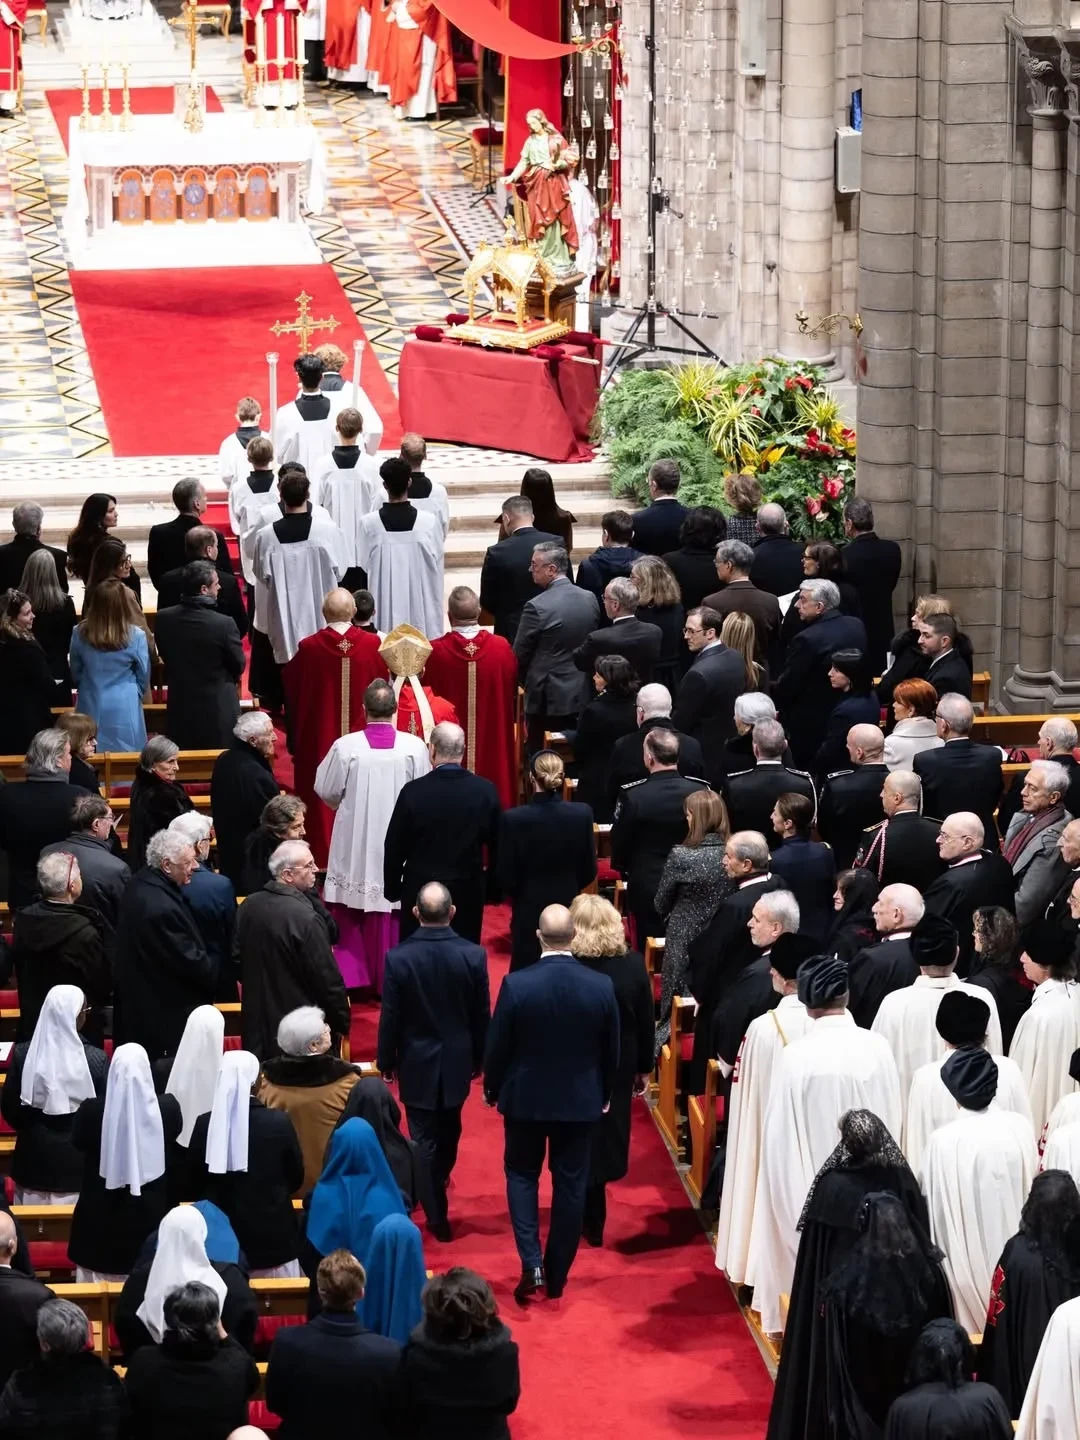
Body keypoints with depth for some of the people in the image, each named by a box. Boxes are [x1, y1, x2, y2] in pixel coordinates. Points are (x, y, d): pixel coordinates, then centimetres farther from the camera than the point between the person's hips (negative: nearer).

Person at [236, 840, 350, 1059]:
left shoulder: (249, 907, 1)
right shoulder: (305, 918, -22)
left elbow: (237, 961, 14)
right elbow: (328, 979, -17)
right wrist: (342, 1023, -5)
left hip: (257, 1024, 7)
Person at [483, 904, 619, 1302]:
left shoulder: (517, 985, -18)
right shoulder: (601, 987, -13)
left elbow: (497, 1045, -9)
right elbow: (611, 1049, -1)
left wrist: (492, 1088, 9)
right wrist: (604, 1094, 16)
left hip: (526, 1098, -1)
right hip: (580, 1100, 1)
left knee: (522, 1174, 16)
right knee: (570, 1183, 12)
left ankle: (532, 1264, -1)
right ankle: (556, 1276, 19)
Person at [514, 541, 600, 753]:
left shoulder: (537, 607, -18)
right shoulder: (590, 599, 0)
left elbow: (520, 655, -8)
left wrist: (525, 681, 10)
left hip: (548, 698, -6)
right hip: (583, 696, 6)